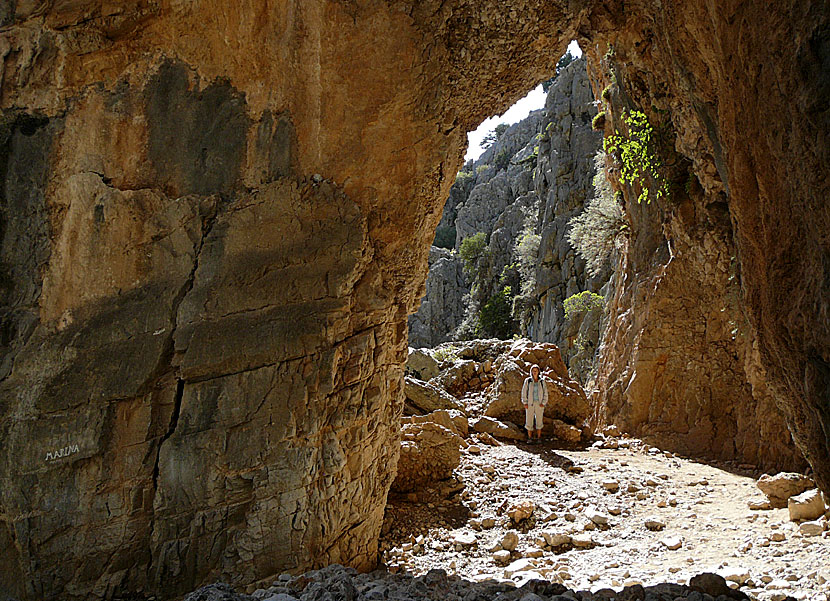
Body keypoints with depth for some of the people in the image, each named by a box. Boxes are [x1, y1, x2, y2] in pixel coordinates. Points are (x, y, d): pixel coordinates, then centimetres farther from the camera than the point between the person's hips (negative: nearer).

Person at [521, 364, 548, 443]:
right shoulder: (527, 381, -2)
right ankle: (530, 438, 8)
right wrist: (525, 403, -6)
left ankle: (539, 438, 11)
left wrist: (543, 403, -6)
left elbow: (545, 393, 3)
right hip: (530, 404, 0)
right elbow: (524, 392, 0)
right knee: (529, 421, -1)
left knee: (539, 421, 3)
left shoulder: (542, 381, 1)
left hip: (539, 404, 0)